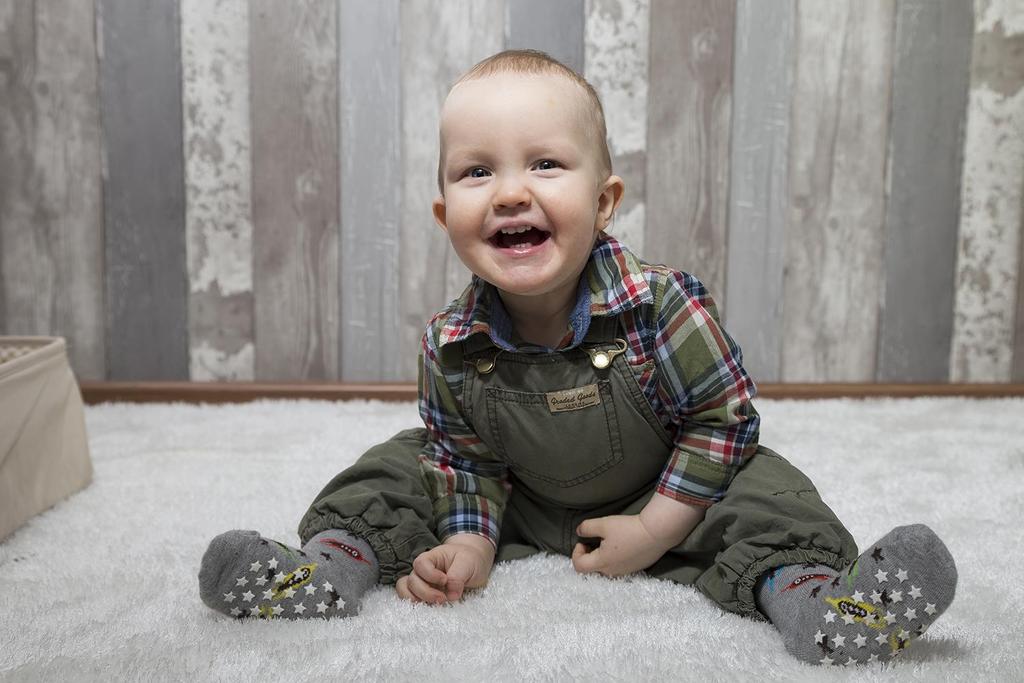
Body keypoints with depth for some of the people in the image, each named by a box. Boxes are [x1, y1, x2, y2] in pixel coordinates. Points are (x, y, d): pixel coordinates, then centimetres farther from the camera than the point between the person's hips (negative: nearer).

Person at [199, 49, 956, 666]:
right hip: (524, 506, 3)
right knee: (405, 467, -7)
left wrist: (655, 531, -20)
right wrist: (469, 543, -20)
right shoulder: (451, 345, -20)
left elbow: (724, 418, -20)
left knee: (762, 490, -23)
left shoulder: (662, 304, -29)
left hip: (660, 499, -2)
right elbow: (465, 456, -5)